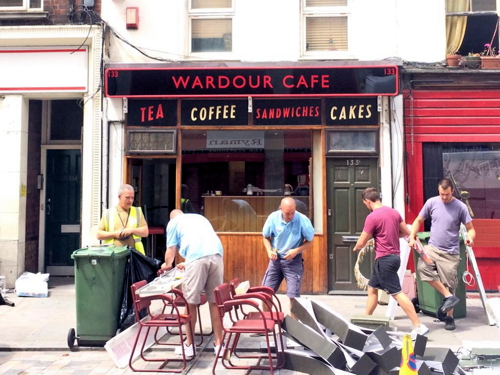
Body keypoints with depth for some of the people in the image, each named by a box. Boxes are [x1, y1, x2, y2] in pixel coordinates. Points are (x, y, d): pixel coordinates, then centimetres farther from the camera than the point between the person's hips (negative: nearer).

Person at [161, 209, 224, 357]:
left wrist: (167, 265, 41)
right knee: (215, 301, 10)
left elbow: (171, 249, 20)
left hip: (197, 257, -5)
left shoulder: (173, 222, 22)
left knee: (191, 302, 6)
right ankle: (219, 344, 16)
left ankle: (189, 345, 16)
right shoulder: (199, 217, 37)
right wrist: (187, 263, 52)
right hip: (216, 254, 5)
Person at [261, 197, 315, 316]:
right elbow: (266, 237, 4)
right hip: (276, 259, 3)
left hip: (294, 260, -3)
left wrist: (296, 251, -21)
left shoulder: (303, 220, -18)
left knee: (293, 295, -2)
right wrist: (269, 251, -14)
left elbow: (310, 242, -6)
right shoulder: (273, 218, -13)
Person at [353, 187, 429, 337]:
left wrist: (356, 248, 11)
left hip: (384, 259, -9)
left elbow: (361, 243, -11)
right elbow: (406, 232, 14)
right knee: (372, 288, 18)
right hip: (394, 256, 9)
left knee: (397, 293, -4)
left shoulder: (372, 217, -17)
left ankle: (419, 326, -2)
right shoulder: (394, 212, 7)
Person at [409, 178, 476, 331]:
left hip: (451, 253, -2)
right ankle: (449, 296, -12)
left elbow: (470, 229, -3)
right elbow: (418, 221, 9)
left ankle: (449, 317, 21)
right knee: (422, 268, -26)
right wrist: (412, 237, -5)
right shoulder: (431, 202, -1)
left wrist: (470, 237, -26)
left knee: (450, 285, 3)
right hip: (432, 247, 2)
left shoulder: (461, 207, -6)